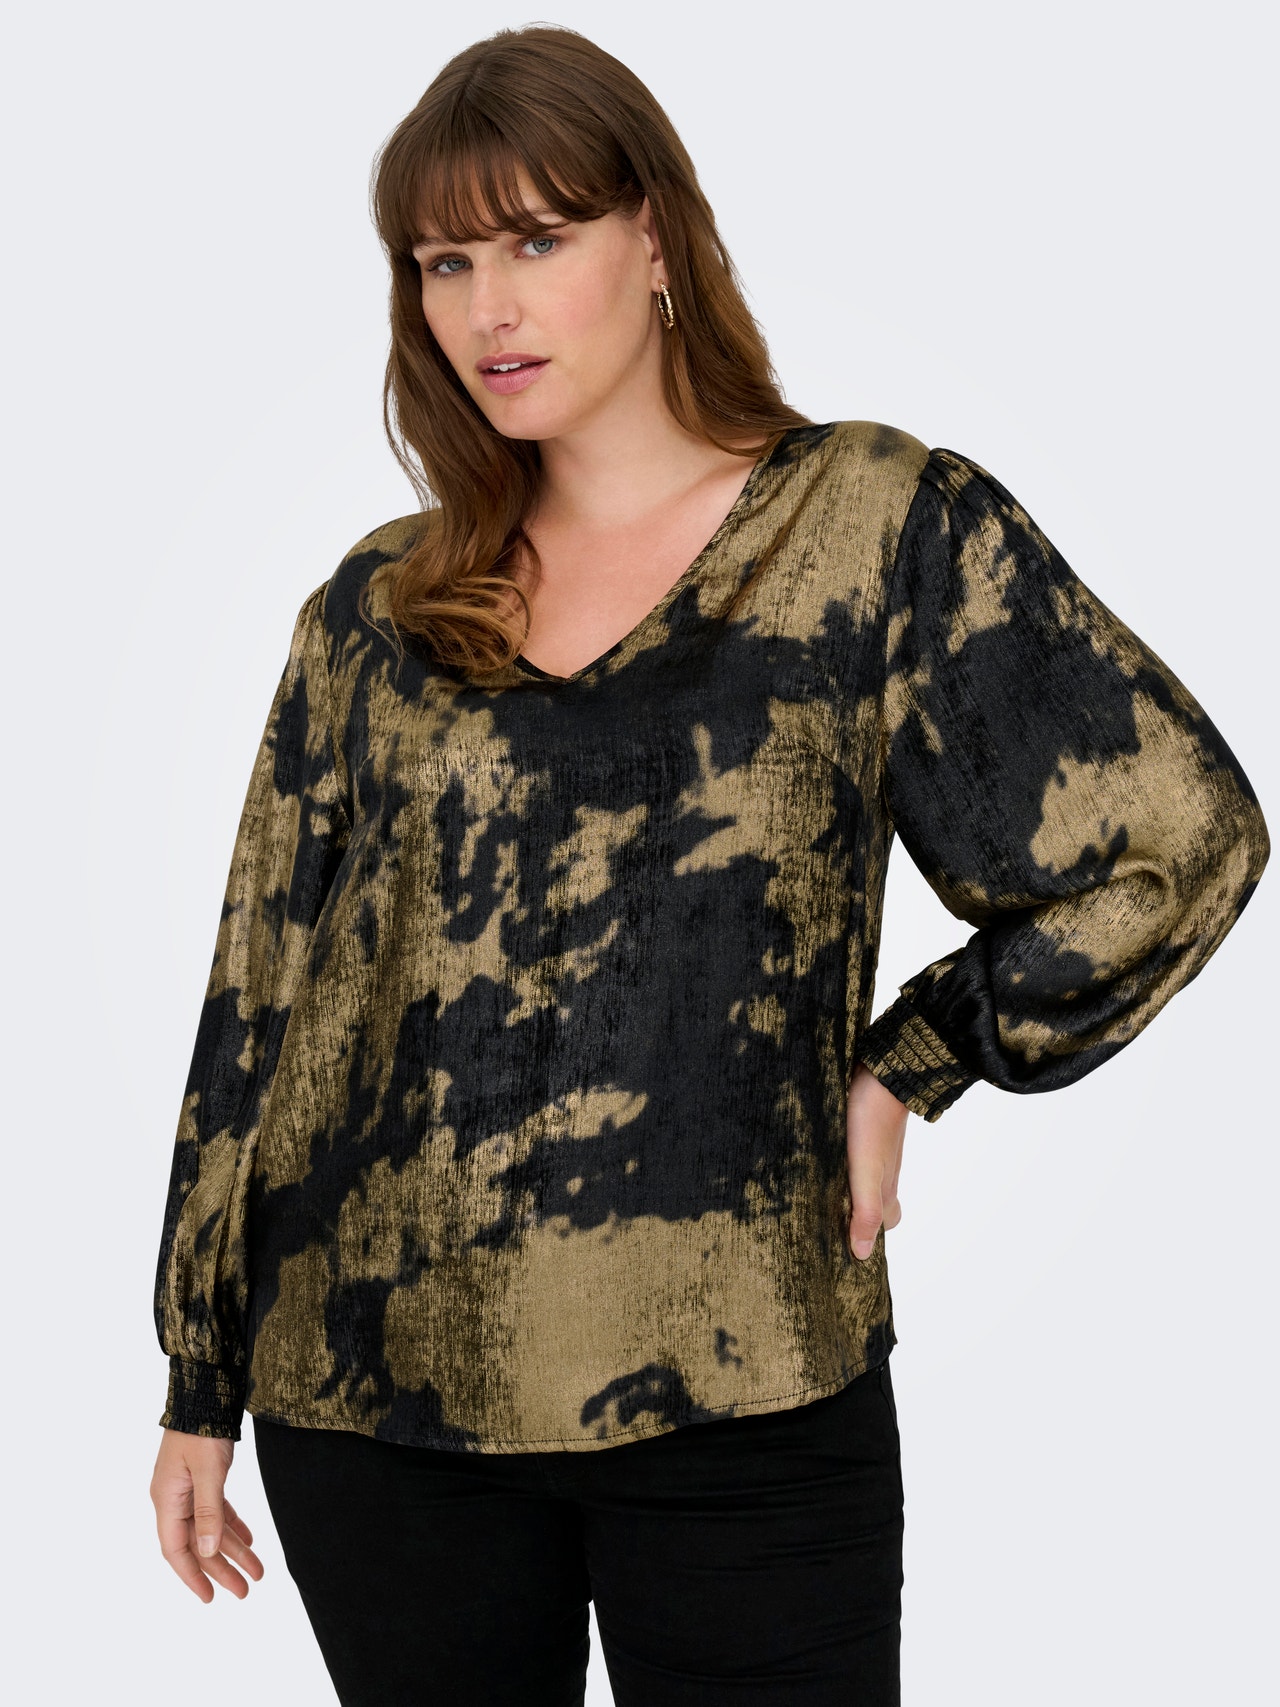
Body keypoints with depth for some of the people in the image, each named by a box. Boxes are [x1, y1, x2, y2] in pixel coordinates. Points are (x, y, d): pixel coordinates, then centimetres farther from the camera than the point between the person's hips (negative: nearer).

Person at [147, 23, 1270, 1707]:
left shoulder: (879, 522, 0)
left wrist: (903, 1069, 0)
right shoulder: (377, 610, 7)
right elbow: (265, 997, 10)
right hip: (373, 1391, 3)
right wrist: (201, 1382, 11)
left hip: (740, 1399, -2)